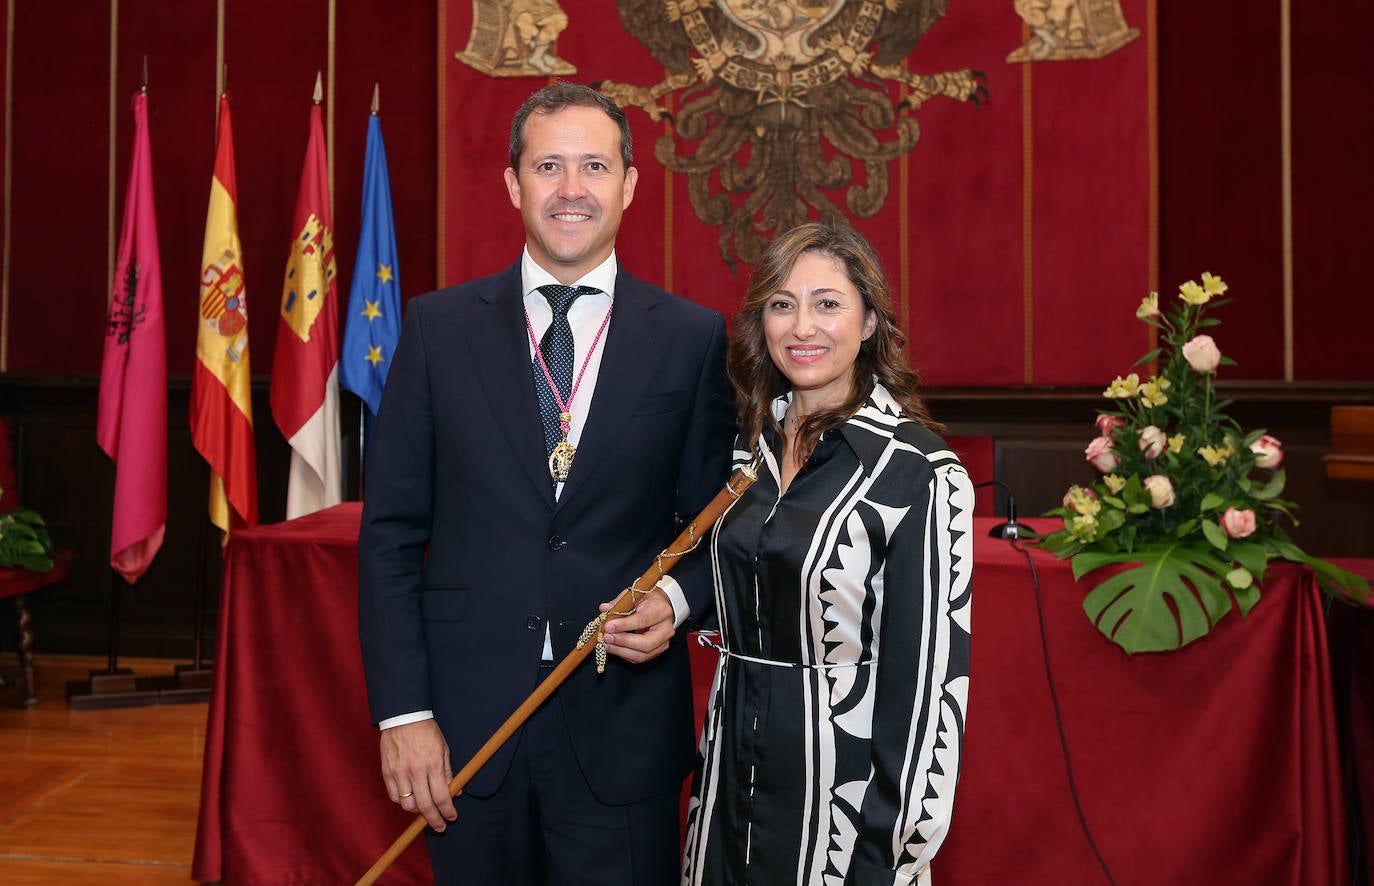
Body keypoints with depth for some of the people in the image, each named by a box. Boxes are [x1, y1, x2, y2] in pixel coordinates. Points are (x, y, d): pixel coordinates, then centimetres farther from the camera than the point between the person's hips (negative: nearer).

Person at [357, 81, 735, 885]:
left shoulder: (693, 338, -1)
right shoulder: (439, 328, 1)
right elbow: (391, 532, 0)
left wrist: (677, 602, -13)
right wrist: (403, 712, -5)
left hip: (623, 729, 0)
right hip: (468, 724, 1)